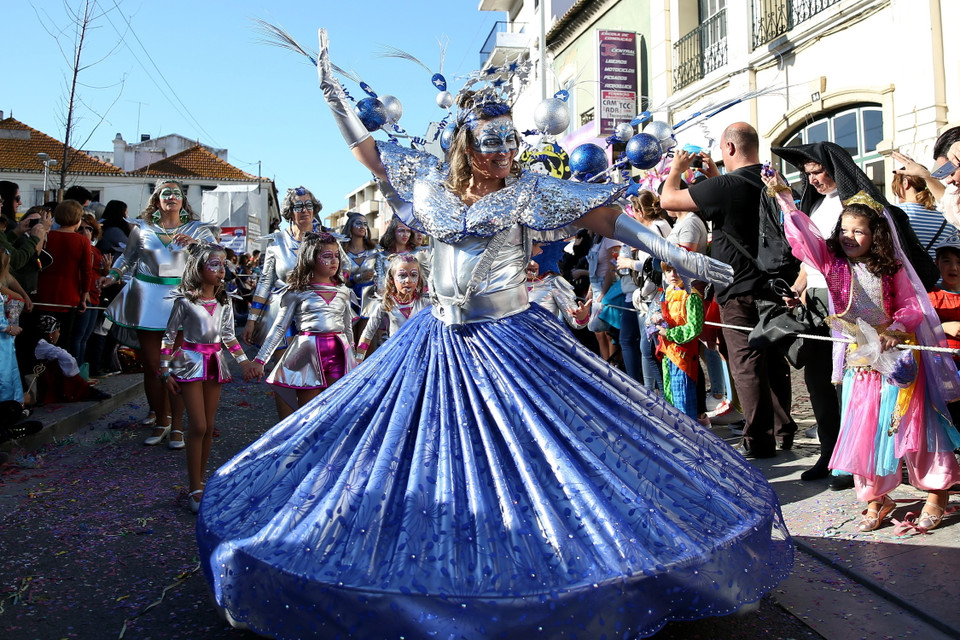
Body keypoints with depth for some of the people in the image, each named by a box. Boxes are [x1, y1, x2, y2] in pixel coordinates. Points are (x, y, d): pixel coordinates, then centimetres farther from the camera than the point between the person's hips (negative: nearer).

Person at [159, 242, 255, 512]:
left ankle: (199, 481, 20)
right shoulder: (185, 300, -8)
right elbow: (169, 335, -4)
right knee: (198, 426, -8)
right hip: (191, 361, -5)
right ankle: (195, 490, 0)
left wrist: (244, 360, 3)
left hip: (215, 362, 5)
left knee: (208, 427, 8)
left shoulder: (224, 301, 7)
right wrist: (166, 371, -6)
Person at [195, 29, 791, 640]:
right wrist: (332, 89, 15)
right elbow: (369, 148, 14)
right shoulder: (432, 180, 5)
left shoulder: (529, 190, -5)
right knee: (422, 452, 10)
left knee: (531, 455, -2)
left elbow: (605, 216, -10)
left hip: (511, 339, -3)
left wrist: (677, 255, -17)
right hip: (440, 338, 4)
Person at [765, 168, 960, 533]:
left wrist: (896, 328, -19)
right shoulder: (835, 264, -3)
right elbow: (806, 237, -16)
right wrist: (786, 202, -28)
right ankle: (876, 500, 18)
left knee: (912, 424, 3)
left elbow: (913, 306, 0)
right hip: (859, 361, 2)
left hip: (898, 357, -1)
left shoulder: (892, 268, -4)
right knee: (863, 430, 4)